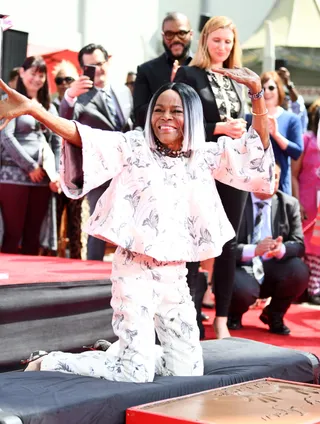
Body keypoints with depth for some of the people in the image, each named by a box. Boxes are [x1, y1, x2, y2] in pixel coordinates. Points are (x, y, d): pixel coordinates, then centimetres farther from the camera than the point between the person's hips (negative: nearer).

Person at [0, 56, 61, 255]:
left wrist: (57, 173, 2)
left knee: (33, 234, 6)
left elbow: (57, 141, 15)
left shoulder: (49, 107, 18)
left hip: (43, 178, 5)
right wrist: (30, 167, -10)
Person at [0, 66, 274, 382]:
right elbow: (81, 136, -20)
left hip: (176, 273, 5)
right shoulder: (135, 148, -7)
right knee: (136, 375, -8)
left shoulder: (204, 157, 6)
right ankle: (51, 362, 13)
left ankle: (119, 352, 32)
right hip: (136, 269, -5)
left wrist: (257, 92, -13)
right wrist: (31, 108, -37)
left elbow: (257, 145, 1)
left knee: (187, 372, 10)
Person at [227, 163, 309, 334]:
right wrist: (254, 250, -33)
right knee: (243, 290, -36)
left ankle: (273, 314, 4)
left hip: (272, 271, 3)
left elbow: (298, 244, -3)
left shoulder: (290, 204, 4)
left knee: (299, 270, -27)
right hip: (241, 269, -3)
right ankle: (234, 314, 6)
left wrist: (282, 249, -28)